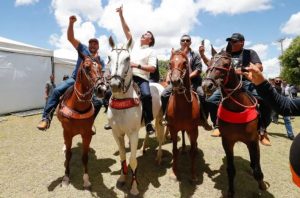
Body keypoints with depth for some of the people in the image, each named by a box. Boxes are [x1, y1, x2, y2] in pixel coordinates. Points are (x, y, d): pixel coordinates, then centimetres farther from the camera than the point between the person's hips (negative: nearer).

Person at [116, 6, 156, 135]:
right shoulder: (134, 45, 21)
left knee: (146, 95, -30)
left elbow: (152, 68, -4)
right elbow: (127, 31, 16)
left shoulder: (151, 51, 8)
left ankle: (148, 122, -17)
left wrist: (138, 65, -13)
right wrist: (121, 15, 10)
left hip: (142, 78, -5)